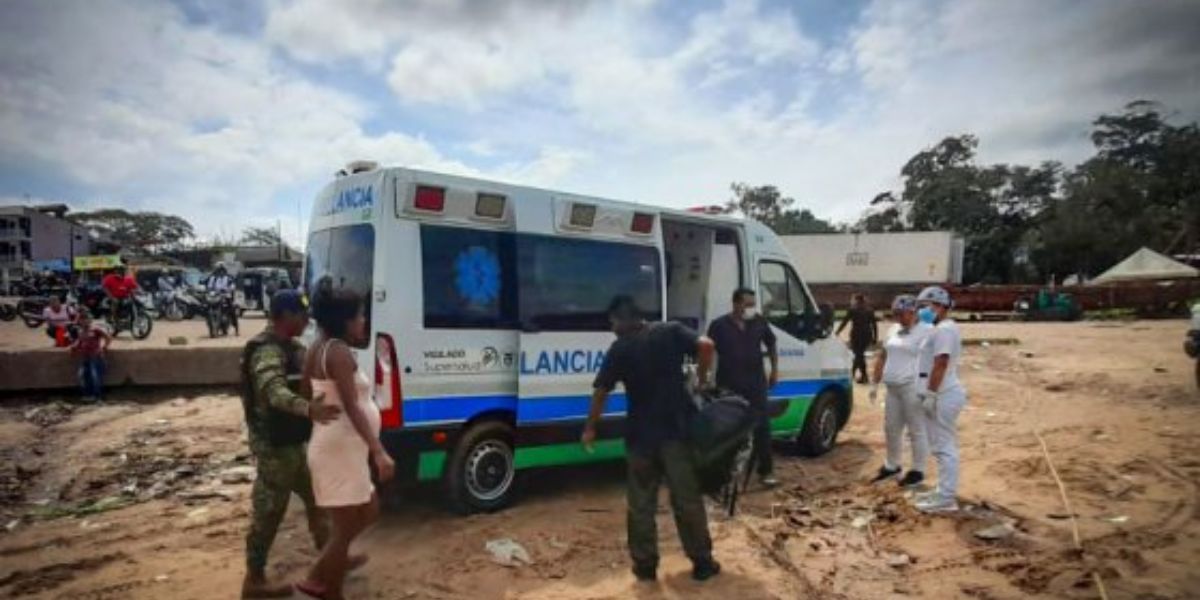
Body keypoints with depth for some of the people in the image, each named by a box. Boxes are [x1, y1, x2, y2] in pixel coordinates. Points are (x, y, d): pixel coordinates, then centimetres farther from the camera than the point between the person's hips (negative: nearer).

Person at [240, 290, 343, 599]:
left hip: (289, 442, 10)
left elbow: (302, 381, 25)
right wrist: (308, 408, -60)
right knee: (268, 513, 2)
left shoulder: (287, 347, 9)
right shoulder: (268, 351, -24)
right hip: (275, 445, -10)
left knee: (315, 498, 19)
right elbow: (275, 392, -43)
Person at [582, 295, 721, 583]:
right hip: (676, 430, 1)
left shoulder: (619, 348, 1)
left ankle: (645, 564, 19)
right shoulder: (671, 332, 2)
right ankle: (702, 562, 19)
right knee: (687, 499, 11)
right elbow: (705, 345, -14)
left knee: (641, 503, 13)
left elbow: (600, 392, -1)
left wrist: (590, 428, 10)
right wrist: (702, 377, 2)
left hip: (641, 435, -1)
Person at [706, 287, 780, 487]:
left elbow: (771, 345, 17)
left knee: (762, 426, 1)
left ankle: (766, 471, 12)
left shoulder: (760, 322, 2)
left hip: (756, 383, 2)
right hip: (729, 385, -2)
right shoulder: (719, 326, -8)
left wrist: (774, 370, 14)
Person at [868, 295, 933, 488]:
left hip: (914, 388, -8)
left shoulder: (926, 331, -9)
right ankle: (892, 465, 32)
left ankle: (918, 471, 15)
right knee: (891, 428, 16)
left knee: (916, 430, 2)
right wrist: (875, 383, 17)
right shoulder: (893, 330, 15)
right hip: (893, 388, 8)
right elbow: (882, 357, 19)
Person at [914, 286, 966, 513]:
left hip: (943, 395, -11)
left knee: (944, 446, -7)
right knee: (944, 445, 16)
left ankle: (946, 498, -2)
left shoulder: (943, 329, -16)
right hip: (944, 394, 11)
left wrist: (931, 393, -22)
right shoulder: (943, 328, 17)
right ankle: (944, 491, 25)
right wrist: (931, 393, 21)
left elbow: (941, 364, -22)